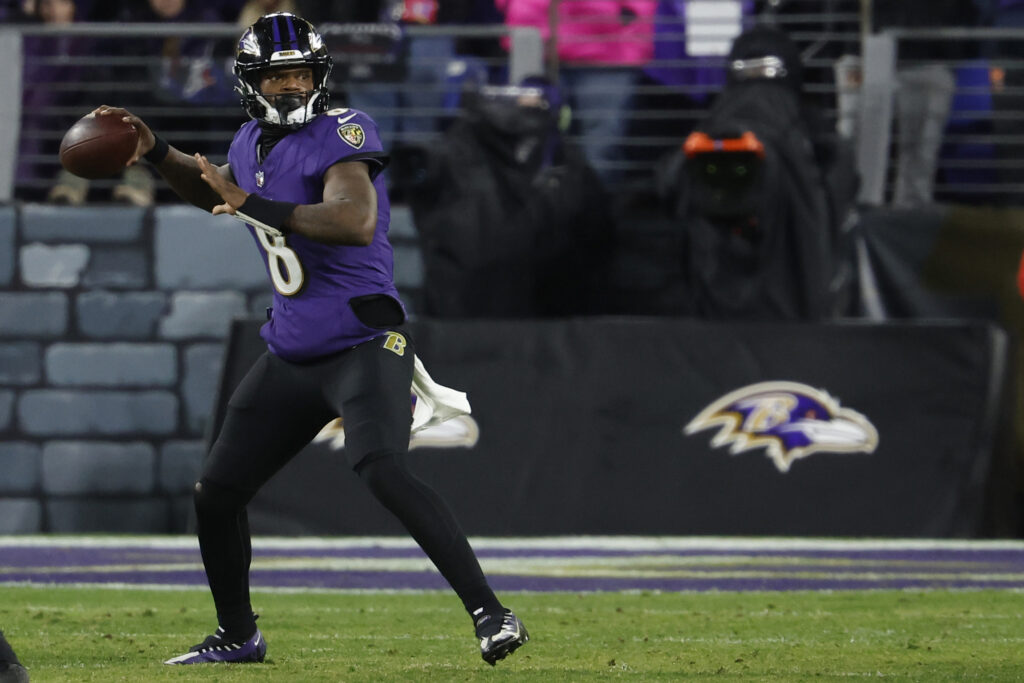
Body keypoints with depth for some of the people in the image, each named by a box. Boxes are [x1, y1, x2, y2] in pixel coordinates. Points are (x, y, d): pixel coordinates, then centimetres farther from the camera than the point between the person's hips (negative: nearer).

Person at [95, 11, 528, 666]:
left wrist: (254, 205, -30)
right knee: (217, 490, 10)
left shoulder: (341, 133, -14)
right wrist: (156, 152, 18)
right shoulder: (253, 142, 9)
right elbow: (215, 192, 33)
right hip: (292, 357, 8)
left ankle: (491, 614, -29)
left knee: (383, 470, -30)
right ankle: (238, 636, 30)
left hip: (364, 344, -8)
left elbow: (356, 221, -33)